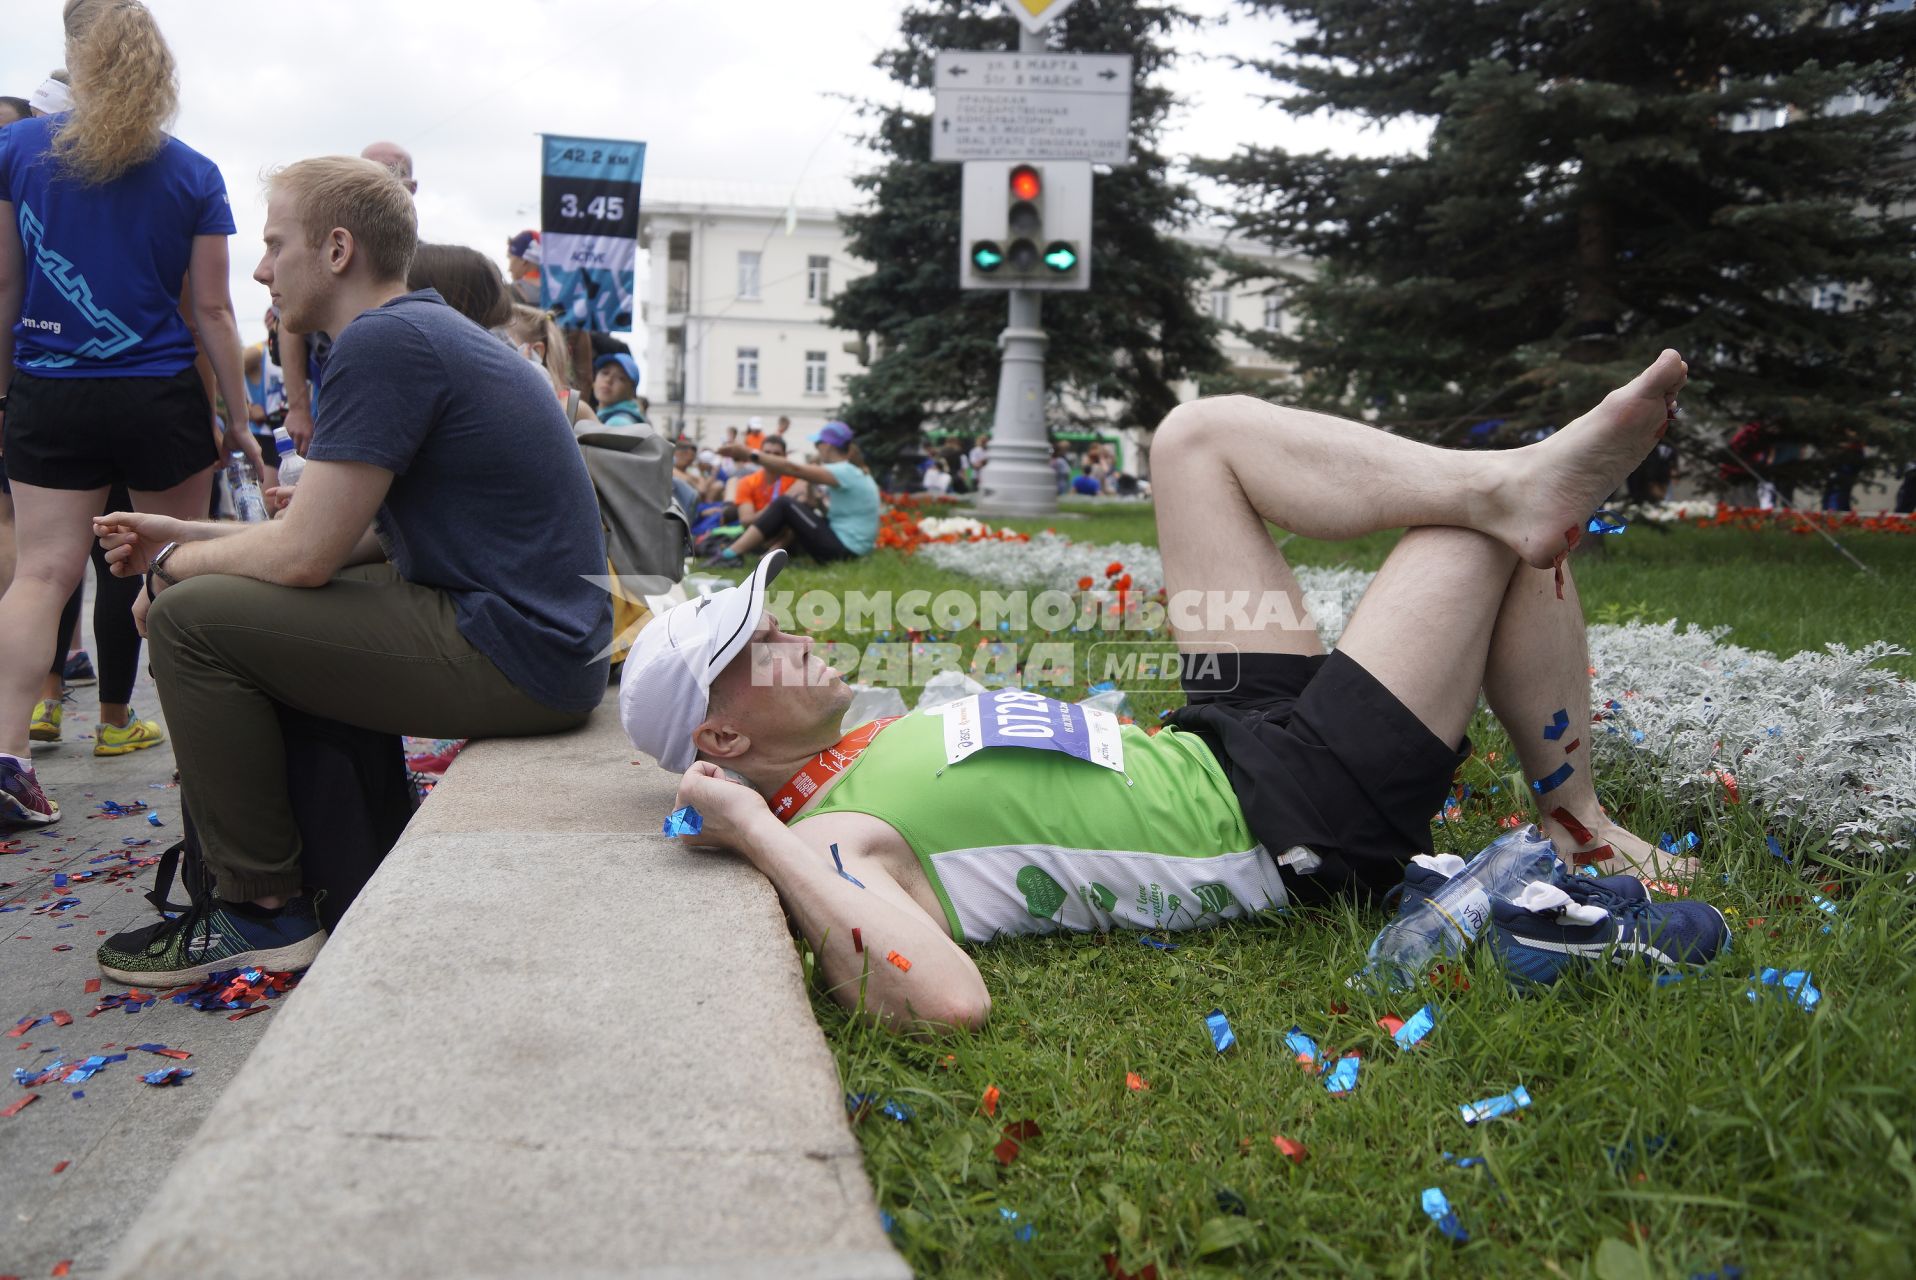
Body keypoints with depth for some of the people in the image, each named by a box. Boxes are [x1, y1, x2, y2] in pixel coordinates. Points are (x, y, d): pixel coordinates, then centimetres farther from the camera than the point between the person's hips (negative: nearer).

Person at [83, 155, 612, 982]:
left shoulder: (383, 342, -15)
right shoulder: (427, 329, 17)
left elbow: (305, 555, -15)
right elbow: (359, 534, 20)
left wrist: (178, 562, 5)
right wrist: (190, 537, 17)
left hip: (515, 657, -10)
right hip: (543, 638, 10)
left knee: (192, 619, -6)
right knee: (278, 617, 24)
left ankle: (264, 912, 6)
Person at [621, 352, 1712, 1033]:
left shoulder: (873, 741, 6)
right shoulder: (828, 844, -23)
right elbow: (950, 1002, -41)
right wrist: (762, 840, -38)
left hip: (1222, 746, 10)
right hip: (1295, 824, -10)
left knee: (1204, 433, 5)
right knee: (1496, 535, -7)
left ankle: (1517, 485, -3)